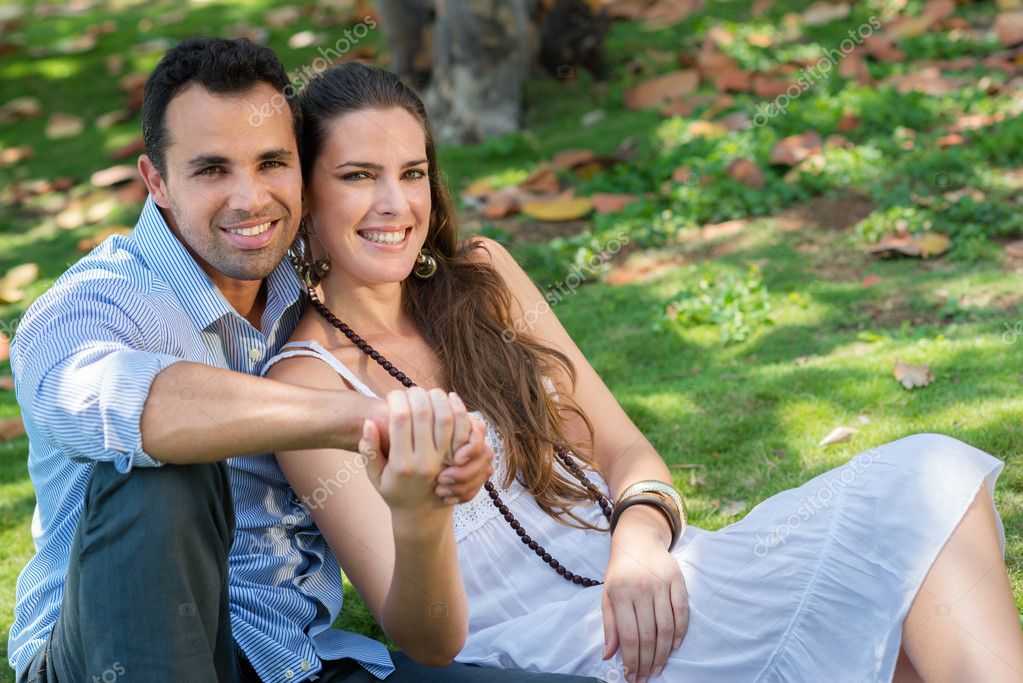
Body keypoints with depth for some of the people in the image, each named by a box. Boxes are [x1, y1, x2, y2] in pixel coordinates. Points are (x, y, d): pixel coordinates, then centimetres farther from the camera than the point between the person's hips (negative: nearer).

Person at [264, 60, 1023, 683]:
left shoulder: (479, 276, 14)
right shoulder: (306, 379, -4)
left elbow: (622, 447, 10)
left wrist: (640, 535, -13)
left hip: (647, 580, 7)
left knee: (927, 475, -18)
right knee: (917, 496, -23)